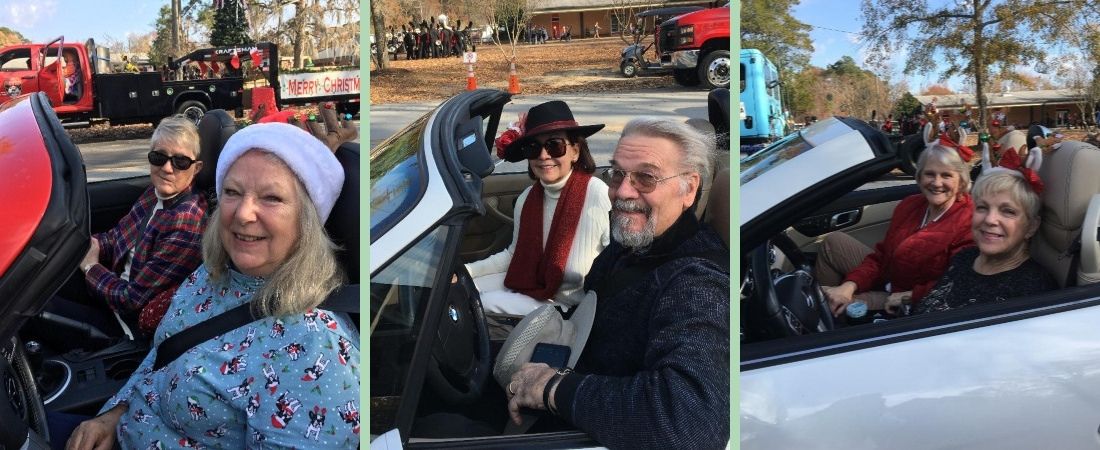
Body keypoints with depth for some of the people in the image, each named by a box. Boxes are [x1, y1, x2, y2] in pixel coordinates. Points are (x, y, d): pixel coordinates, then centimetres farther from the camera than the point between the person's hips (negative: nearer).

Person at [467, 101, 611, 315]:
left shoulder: (599, 198, -24)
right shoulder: (527, 199, -2)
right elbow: (514, 254, 11)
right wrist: (464, 271, 1)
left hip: (569, 304, -6)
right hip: (527, 284, 6)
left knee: (484, 304, -15)